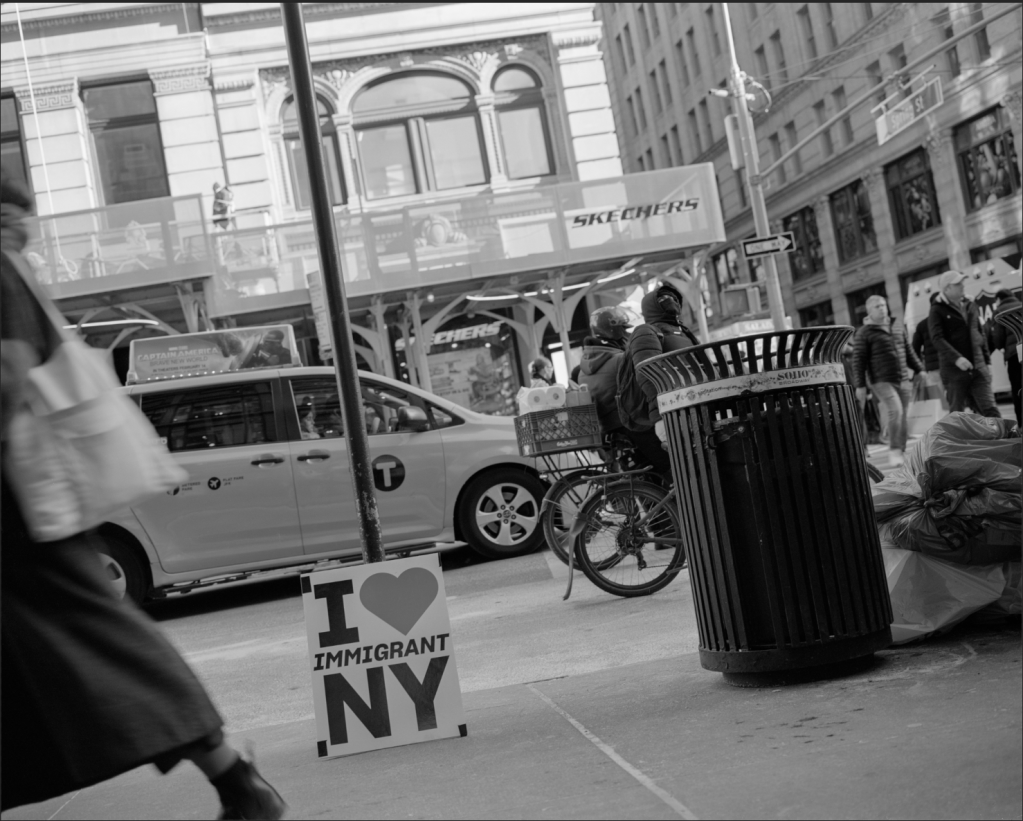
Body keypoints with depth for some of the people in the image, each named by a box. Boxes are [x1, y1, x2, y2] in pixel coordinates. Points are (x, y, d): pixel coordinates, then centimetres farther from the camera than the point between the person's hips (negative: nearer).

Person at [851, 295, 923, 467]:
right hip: (882, 381, -5)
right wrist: (860, 386, -9)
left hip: (903, 380, 5)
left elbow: (909, 353, 24)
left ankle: (901, 453, 12)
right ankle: (893, 451, -16)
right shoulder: (864, 333, -1)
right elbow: (858, 360, -4)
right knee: (895, 411, -23)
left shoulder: (899, 329, 16)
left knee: (903, 417, 4)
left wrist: (919, 371, 18)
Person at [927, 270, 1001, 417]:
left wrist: (986, 359, 12)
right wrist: (956, 358, -27)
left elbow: (980, 333, 20)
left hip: (978, 367, 4)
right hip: (954, 368, -4)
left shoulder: (970, 305, 15)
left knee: (990, 409, -3)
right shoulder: (938, 310, -3)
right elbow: (937, 338, -15)